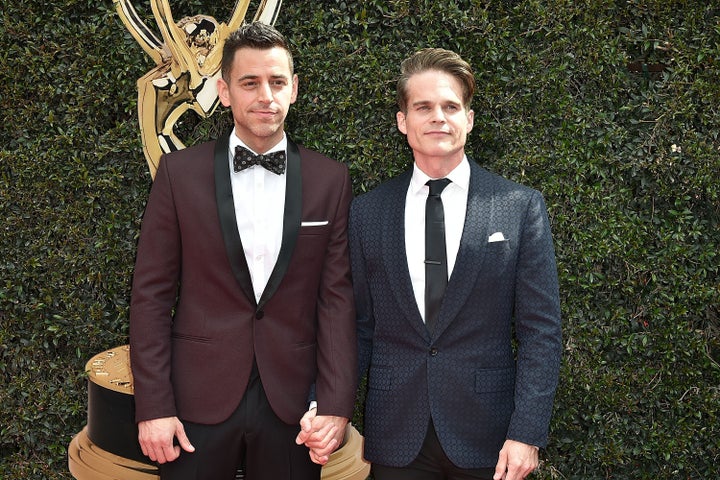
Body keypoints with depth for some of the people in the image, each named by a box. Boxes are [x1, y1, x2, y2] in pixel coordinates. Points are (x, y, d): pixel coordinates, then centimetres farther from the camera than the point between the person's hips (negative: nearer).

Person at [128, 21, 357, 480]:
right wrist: (153, 406, -5)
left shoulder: (330, 180, 0)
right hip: (198, 400, 0)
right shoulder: (180, 173, -2)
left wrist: (336, 404, -7)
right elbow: (152, 294, -2)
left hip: (292, 401, 1)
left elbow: (337, 296, -1)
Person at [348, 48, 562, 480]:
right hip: (395, 438, 2)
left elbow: (540, 329, -5)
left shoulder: (522, 207, -3)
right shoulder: (368, 213, 3)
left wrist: (527, 432, -10)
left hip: (486, 440, -1)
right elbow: (360, 326, 5)